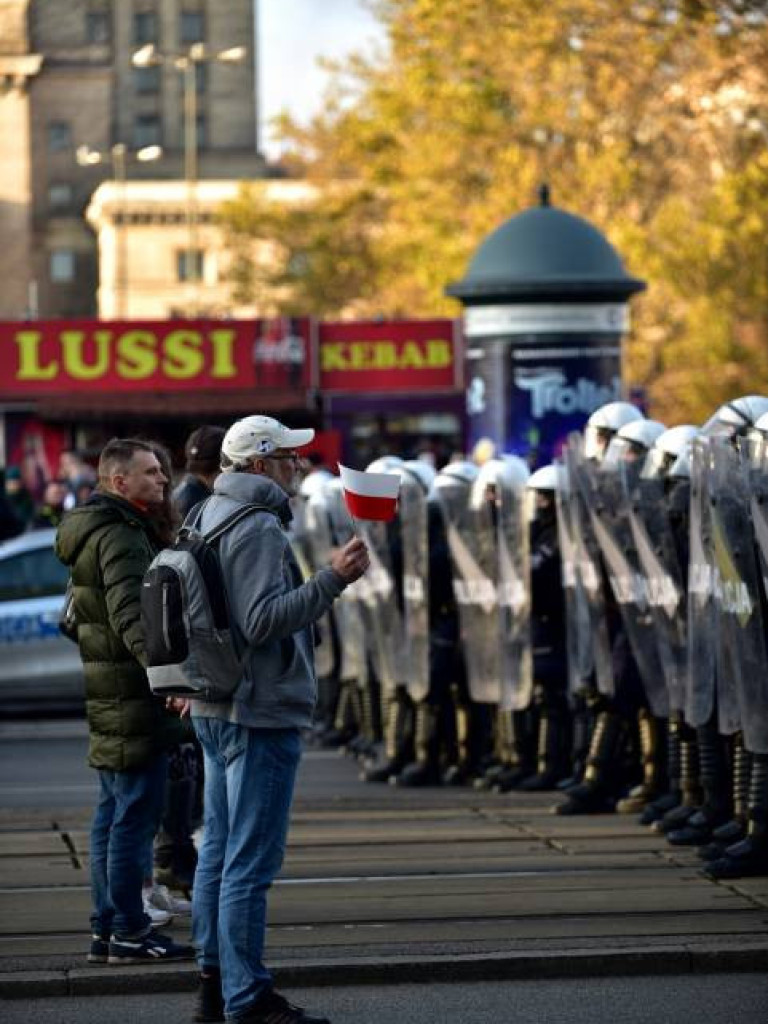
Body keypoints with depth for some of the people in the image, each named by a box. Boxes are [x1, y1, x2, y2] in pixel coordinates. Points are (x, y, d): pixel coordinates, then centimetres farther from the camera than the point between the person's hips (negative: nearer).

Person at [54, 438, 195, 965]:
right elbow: (130, 615, -30)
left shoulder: (96, 531, 18)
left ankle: (107, 930, 19)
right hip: (132, 698, -11)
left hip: (107, 696, 11)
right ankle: (129, 932, -5)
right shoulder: (119, 536, -16)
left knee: (114, 814, 14)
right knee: (137, 814, -7)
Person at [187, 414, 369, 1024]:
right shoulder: (258, 527, -16)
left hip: (216, 708, 11)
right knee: (252, 860, -8)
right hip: (259, 711, -11)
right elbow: (263, 620, -25)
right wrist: (332, 580, -28)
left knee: (220, 852, 15)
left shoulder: (212, 516, 15)